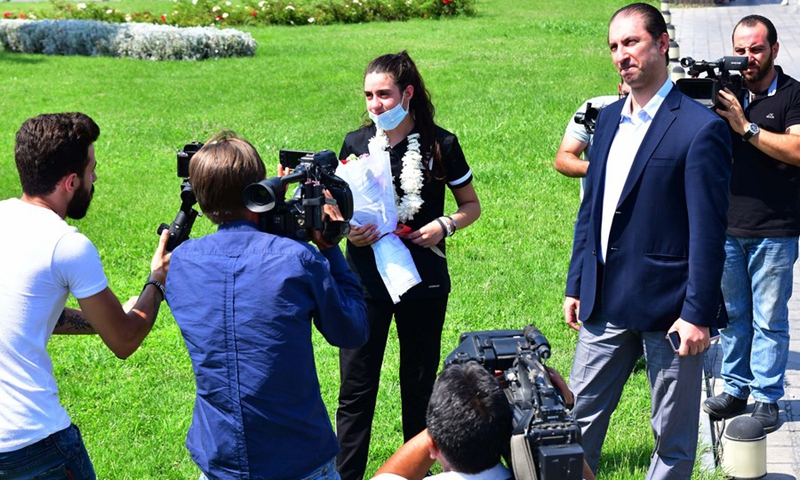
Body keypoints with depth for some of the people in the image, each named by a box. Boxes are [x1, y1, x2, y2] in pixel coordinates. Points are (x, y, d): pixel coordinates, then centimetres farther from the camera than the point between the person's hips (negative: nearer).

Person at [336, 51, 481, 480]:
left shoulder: (440, 145, -3)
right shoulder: (355, 144, 2)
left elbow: (471, 206, 7)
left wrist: (444, 224, -13)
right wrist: (348, 231, -12)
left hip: (423, 282, -1)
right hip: (365, 282, 1)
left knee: (419, 386, 11)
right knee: (356, 388, 1)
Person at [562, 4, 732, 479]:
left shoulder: (700, 128, -12)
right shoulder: (609, 118, 10)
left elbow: (708, 231, -14)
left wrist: (698, 314, -16)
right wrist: (577, 285, 13)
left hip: (667, 307, -6)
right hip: (605, 305, 6)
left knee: (674, 439, 8)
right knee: (579, 418, 13)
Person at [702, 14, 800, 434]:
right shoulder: (726, 93, 8)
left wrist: (746, 127, -23)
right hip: (728, 226, 4)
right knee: (732, 313, 13)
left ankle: (766, 398, 12)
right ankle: (735, 388, 24)